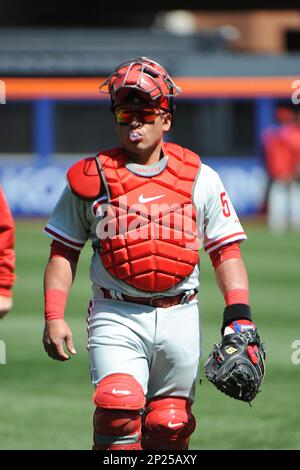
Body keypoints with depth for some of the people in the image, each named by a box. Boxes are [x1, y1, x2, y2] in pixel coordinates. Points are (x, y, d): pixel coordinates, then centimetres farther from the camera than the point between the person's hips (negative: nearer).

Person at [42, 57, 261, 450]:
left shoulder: (200, 179, 7)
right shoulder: (90, 178, 5)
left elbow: (227, 252, 7)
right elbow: (64, 253, 9)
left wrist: (238, 313, -7)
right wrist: (54, 317, -2)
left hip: (180, 319, 2)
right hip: (117, 318, -2)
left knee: (170, 428, 5)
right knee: (119, 411, -23)